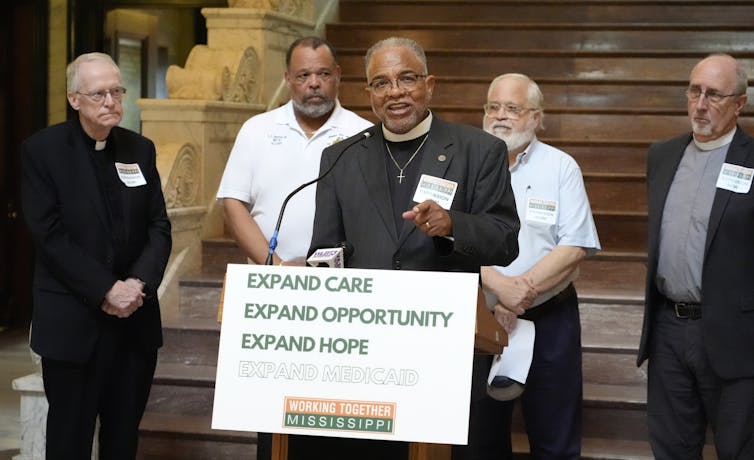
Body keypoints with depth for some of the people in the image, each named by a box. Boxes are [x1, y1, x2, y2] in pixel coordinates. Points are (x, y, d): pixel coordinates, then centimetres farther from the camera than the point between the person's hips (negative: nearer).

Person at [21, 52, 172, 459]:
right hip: (72, 322, -4)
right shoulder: (42, 150, -4)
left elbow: (159, 226, 6)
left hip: (135, 318, 4)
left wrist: (139, 283, -12)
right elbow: (49, 235, -12)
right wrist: (105, 290, -17)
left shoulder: (140, 149, 9)